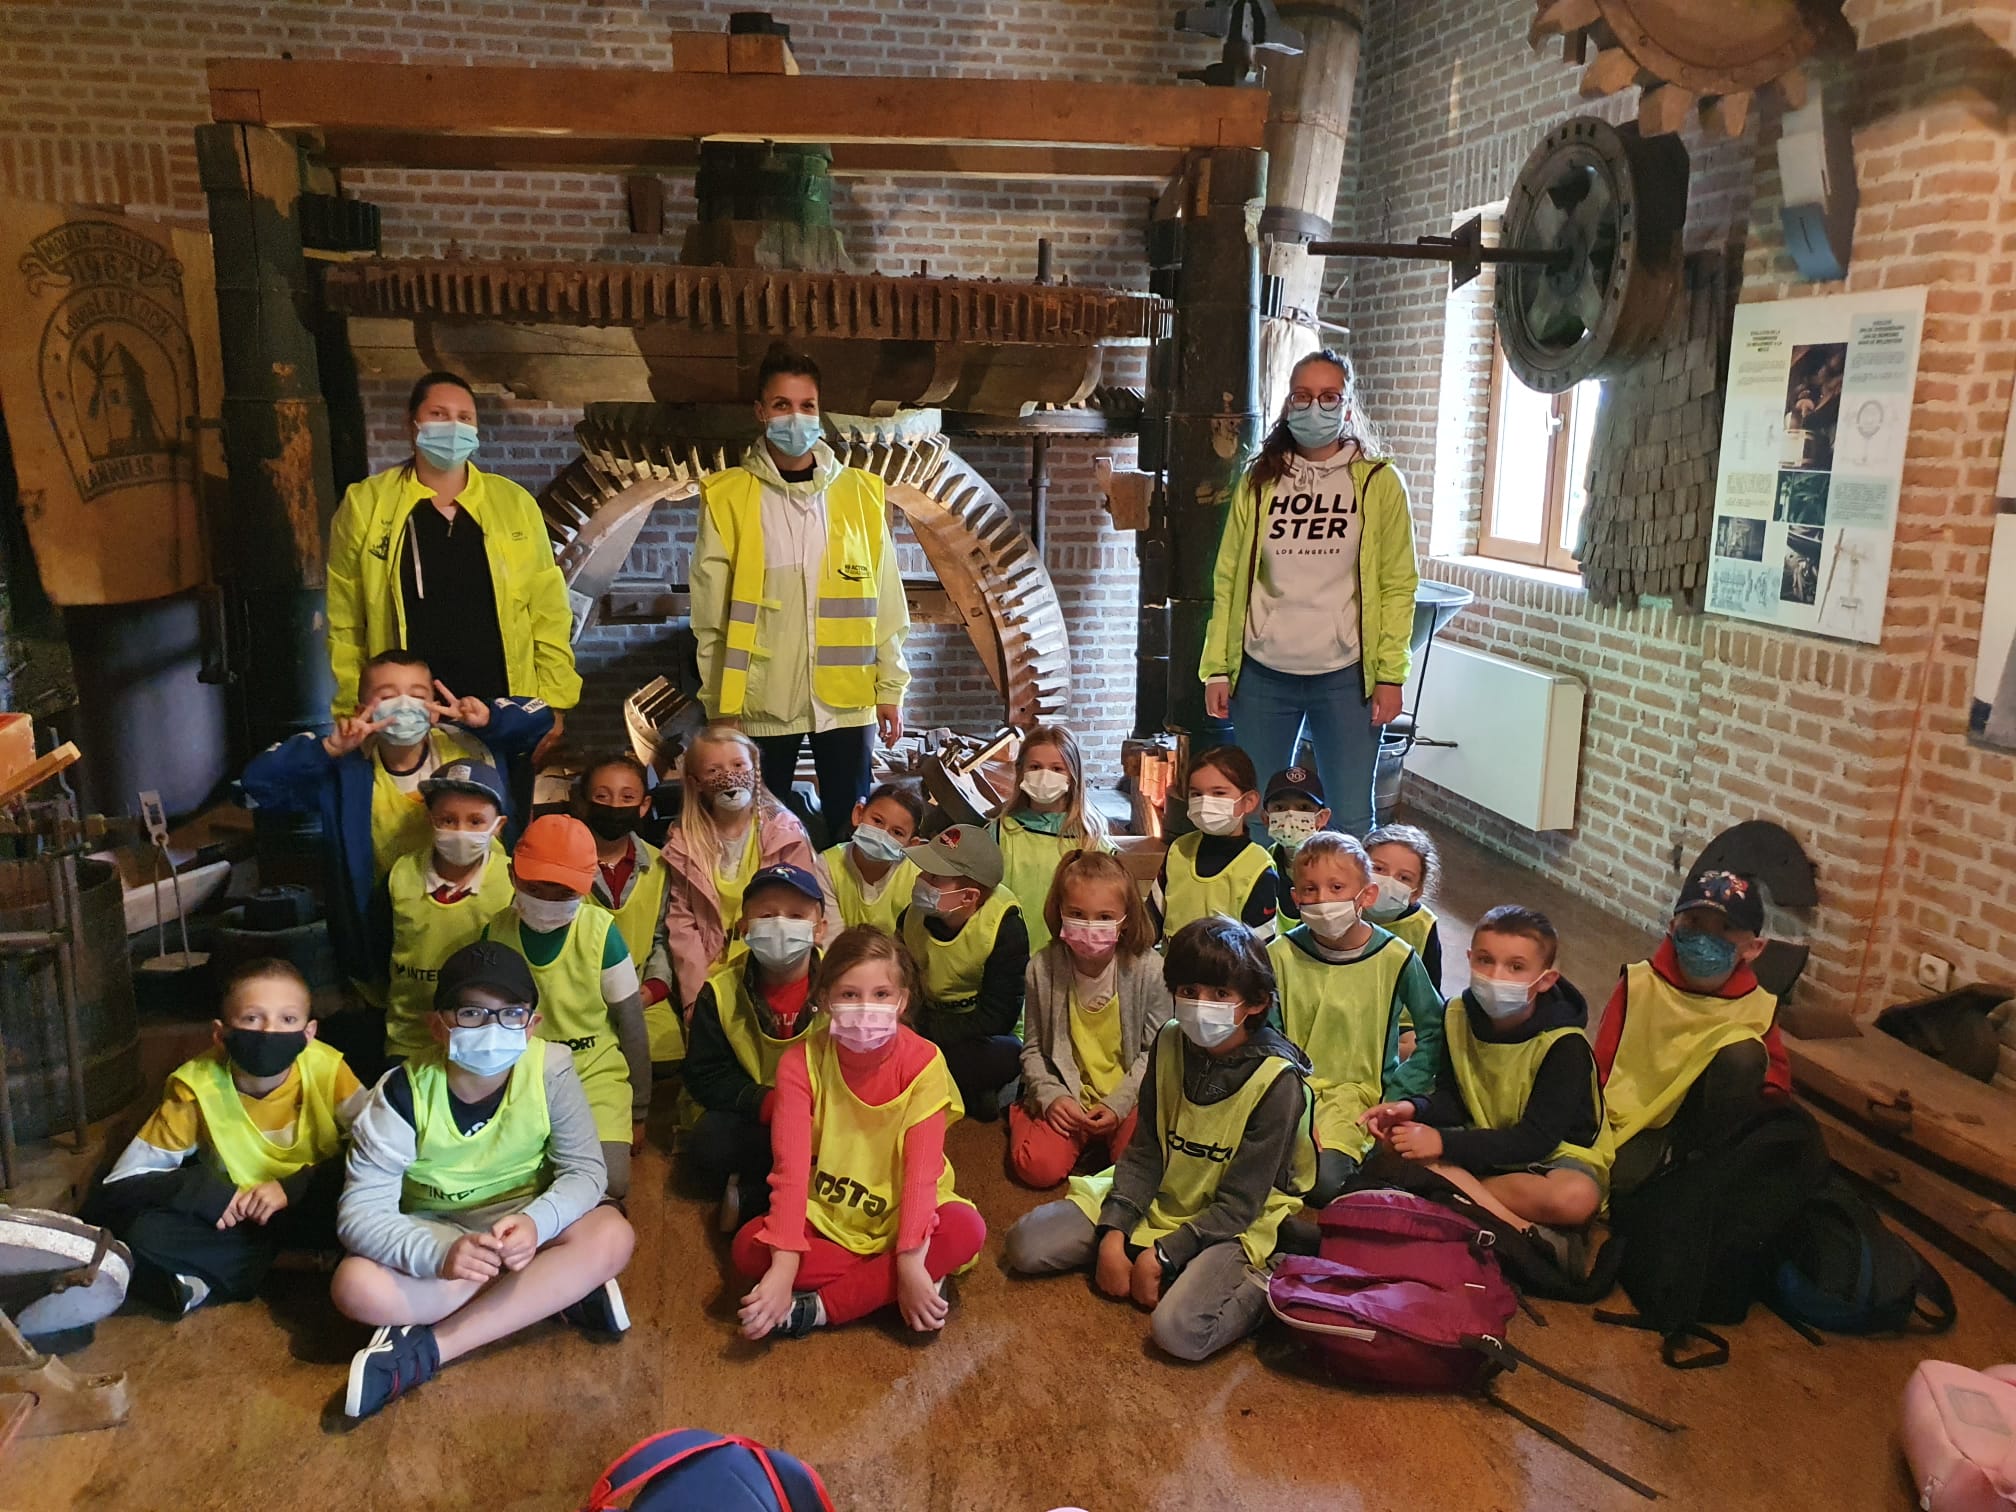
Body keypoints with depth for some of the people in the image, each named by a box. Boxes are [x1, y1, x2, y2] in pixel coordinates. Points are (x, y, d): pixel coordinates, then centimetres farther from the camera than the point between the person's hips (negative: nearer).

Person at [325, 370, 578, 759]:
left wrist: (552, 701, 1)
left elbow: (548, 612, 7)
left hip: (504, 712, 2)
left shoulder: (514, 503, 7)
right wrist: (353, 714, 1)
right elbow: (345, 623, 5)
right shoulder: (365, 505, 3)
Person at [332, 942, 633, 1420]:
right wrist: (441, 1254, -41)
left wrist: (536, 1222, -38)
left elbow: (584, 1171, -16)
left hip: (527, 1224, 0)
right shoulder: (404, 1095, -20)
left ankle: (424, 1350, -26)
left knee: (611, 1236, -29)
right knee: (354, 1286, -29)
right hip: (435, 1234, 0)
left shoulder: (550, 1068, -20)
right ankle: (561, 1291, -20)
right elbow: (360, 1212, -22)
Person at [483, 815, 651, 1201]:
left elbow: (632, 1029, -3)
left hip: (595, 1075, -2)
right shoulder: (495, 932, -6)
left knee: (609, 1182, -22)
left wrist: (637, 1112, 4)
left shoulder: (601, 933, -13)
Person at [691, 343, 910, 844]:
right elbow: (709, 612, 1)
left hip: (845, 696, 1)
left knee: (851, 830, 7)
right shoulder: (727, 497, 1)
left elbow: (886, 602, 5)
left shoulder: (859, 492, 5)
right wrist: (718, 700, -2)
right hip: (760, 699, -1)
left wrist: (891, 687, 3)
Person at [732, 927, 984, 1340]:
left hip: (901, 1216, 0)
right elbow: (791, 1167, -22)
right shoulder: (802, 1062, -14)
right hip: (825, 1219, 1)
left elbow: (922, 1167, -23)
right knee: (747, 1247, -26)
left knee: (966, 1230, -31)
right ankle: (884, 1285, -19)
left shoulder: (923, 1062, -16)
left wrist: (911, 1261, -33)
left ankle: (817, 1309, -23)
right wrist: (784, 1266, -32)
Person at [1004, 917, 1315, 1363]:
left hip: (1230, 1226, -6)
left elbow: (1238, 1204, -17)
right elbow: (1143, 1152, -2)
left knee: (1178, 1331, -32)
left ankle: (1258, 1289, -6)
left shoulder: (1277, 1080, -20)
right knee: (1024, 1246, -6)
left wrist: (1162, 1256, -19)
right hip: (1159, 1200, 6)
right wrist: (1112, 1233, -14)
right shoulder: (1170, 1043, -5)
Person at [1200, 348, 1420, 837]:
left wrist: (1390, 674, -7)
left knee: (1350, 822, 4)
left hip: (1345, 677, -2)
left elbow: (1398, 585, 0)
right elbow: (1228, 581, 6)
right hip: (1262, 675, 2)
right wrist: (1216, 668, 1)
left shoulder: (1379, 483, 2)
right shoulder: (1257, 482, 7)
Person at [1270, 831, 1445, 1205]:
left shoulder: (1395, 957, -5)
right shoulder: (1282, 955, -3)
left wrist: (1397, 1098, -3)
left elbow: (1435, 1033, 5)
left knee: (1325, 1180, -27)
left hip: (1364, 1092, -1)